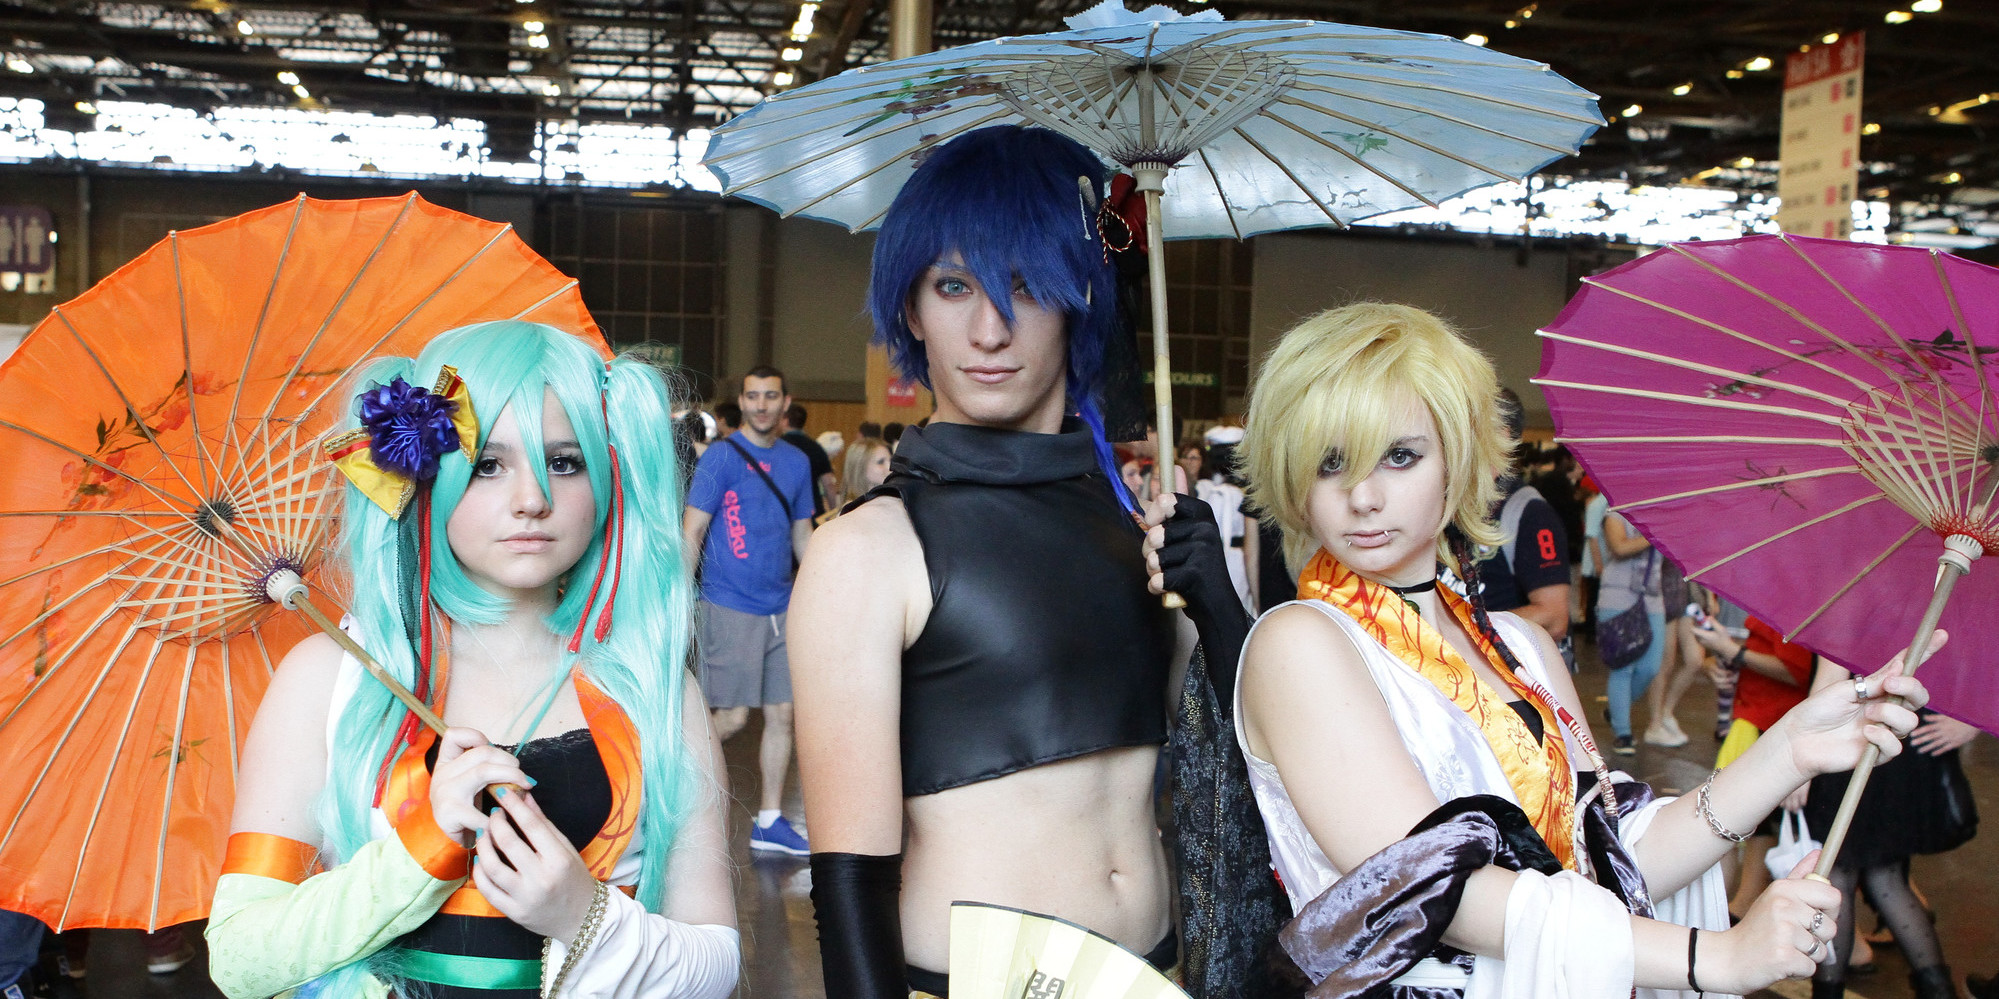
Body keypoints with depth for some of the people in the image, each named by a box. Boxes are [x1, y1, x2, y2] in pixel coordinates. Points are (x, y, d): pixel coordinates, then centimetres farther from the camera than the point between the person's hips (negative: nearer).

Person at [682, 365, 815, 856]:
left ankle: (769, 823, 16)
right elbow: (691, 532, -7)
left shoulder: (797, 462, 10)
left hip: (782, 609, 6)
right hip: (730, 607, -5)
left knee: (782, 715, 6)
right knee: (733, 717, -4)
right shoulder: (720, 457, -6)